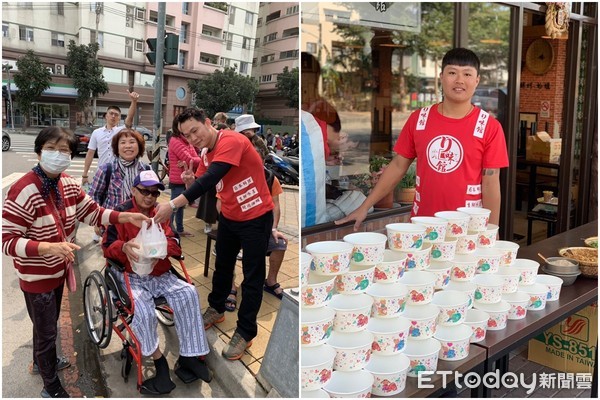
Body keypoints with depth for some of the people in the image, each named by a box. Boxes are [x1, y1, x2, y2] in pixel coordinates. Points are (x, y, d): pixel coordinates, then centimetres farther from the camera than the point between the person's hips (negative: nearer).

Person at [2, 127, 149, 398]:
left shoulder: (68, 184, -5)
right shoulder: (24, 191, -29)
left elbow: (91, 212, 4)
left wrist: (126, 217, -8)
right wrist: (48, 247, -39)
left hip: (58, 269, 7)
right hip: (36, 275, -7)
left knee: (49, 322, 29)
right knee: (46, 330, 9)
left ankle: (40, 360, 56)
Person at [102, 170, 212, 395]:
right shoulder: (121, 214, -2)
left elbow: (174, 243, 3)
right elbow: (107, 248, -6)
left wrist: (162, 246, -22)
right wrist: (124, 247, -29)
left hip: (161, 275, 4)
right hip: (131, 276, -4)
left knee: (188, 293, -21)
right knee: (143, 309, -32)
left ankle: (189, 356, -15)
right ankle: (160, 363, -14)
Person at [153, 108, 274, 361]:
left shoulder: (231, 141, -25)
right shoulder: (207, 153, 2)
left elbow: (210, 180, -35)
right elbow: (207, 183, 9)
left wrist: (173, 205, -38)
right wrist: (192, 178, -14)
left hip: (256, 217, -8)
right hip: (229, 216, 8)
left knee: (252, 277, 3)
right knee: (222, 266, 21)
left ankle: (245, 333, 16)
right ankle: (216, 309, 43)